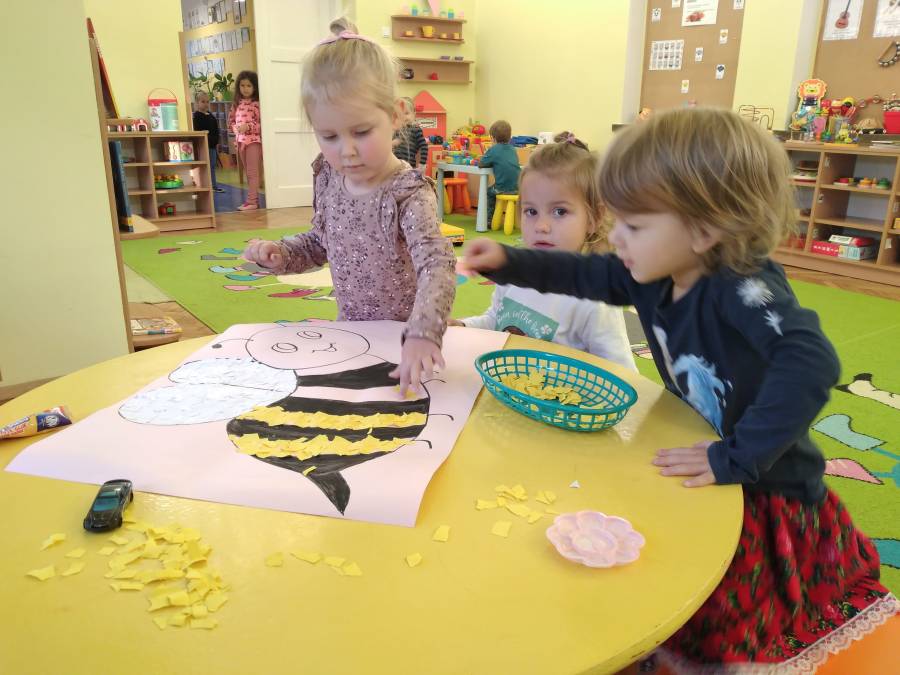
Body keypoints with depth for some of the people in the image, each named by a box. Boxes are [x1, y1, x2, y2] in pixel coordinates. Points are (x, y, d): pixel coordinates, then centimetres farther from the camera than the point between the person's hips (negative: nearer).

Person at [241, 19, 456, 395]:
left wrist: (421, 335, -54)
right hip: (350, 329, 5)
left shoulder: (408, 194, -25)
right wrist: (279, 254, -6)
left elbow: (437, 266, -38)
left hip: (403, 338, -5)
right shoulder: (328, 180, -5)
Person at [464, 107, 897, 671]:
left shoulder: (745, 289, -29)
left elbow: (812, 361, -44)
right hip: (711, 479, 7)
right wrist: (511, 264, 2)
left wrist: (737, 458, -40)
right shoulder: (656, 274, -6)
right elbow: (588, 275, 10)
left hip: (769, 494, -6)